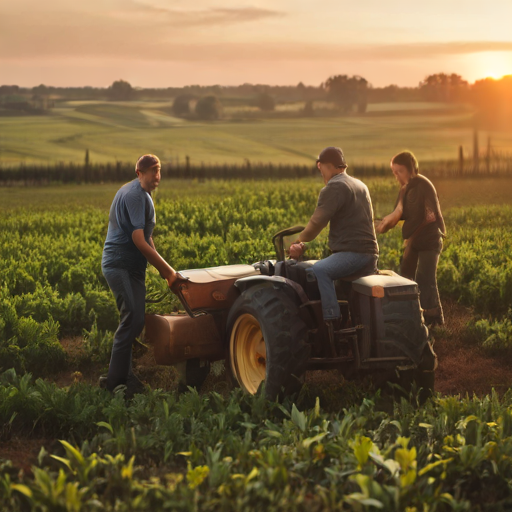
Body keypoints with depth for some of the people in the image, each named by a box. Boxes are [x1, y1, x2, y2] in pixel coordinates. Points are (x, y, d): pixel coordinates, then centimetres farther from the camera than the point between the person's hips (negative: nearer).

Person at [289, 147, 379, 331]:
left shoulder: (333, 188, -9)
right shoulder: (360, 185, 21)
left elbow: (317, 222, -15)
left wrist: (299, 242, -2)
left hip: (352, 252, -10)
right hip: (370, 254, 10)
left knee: (319, 270, -27)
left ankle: (332, 321, -35)